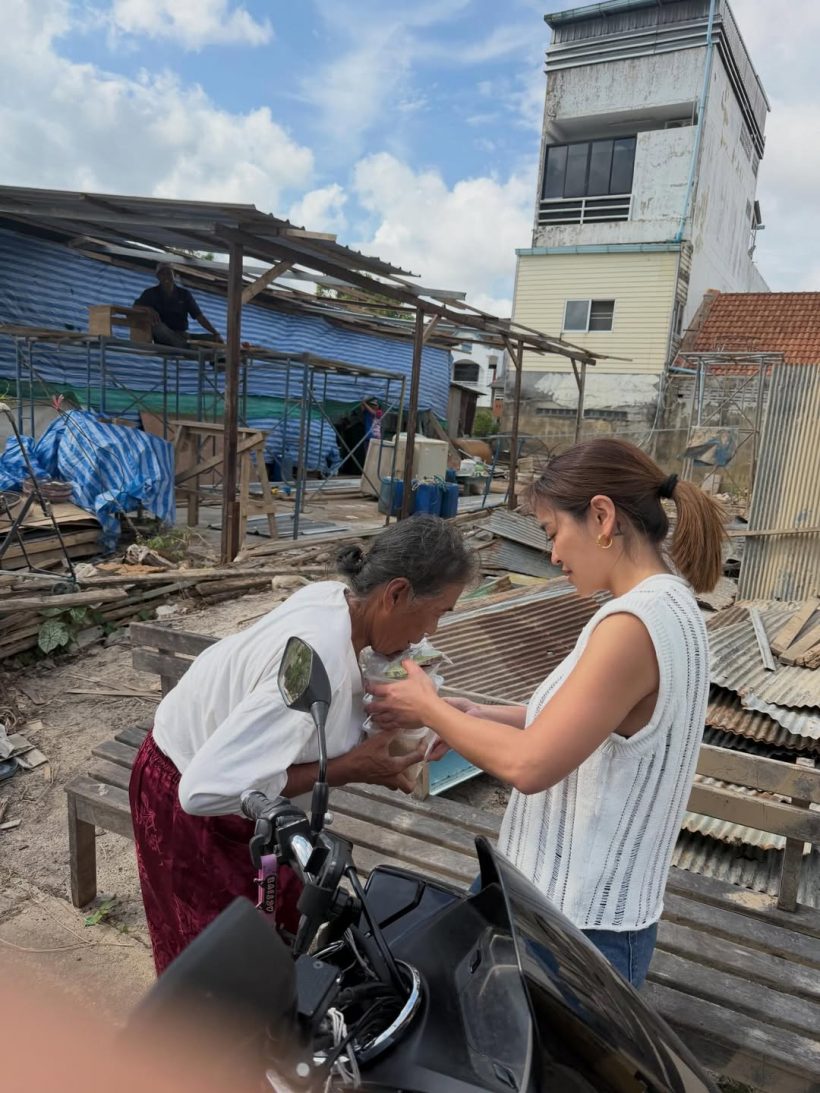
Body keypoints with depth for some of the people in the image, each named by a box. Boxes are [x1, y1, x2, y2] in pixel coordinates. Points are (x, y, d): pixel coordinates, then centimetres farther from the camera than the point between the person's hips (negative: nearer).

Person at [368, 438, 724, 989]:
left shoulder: (634, 624, -28)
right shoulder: (668, 606, 4)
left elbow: (530, 765, -28)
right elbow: (576, 723, 9)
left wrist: (429, 708, -13)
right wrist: (471, 715, 0)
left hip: (578, 926, -9)